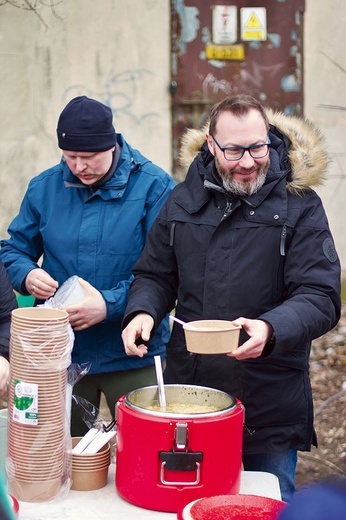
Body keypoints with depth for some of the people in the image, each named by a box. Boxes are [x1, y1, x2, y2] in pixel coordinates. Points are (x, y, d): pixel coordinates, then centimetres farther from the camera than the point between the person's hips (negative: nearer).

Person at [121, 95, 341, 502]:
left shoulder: (299, 205, -7)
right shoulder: (184, 200, 5)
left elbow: (320, 297, -13)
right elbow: (155, 275, 13)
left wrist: (271, 330, -32)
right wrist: (142, 312, -9)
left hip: (271, 402, -3)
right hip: (187, 388, 3)